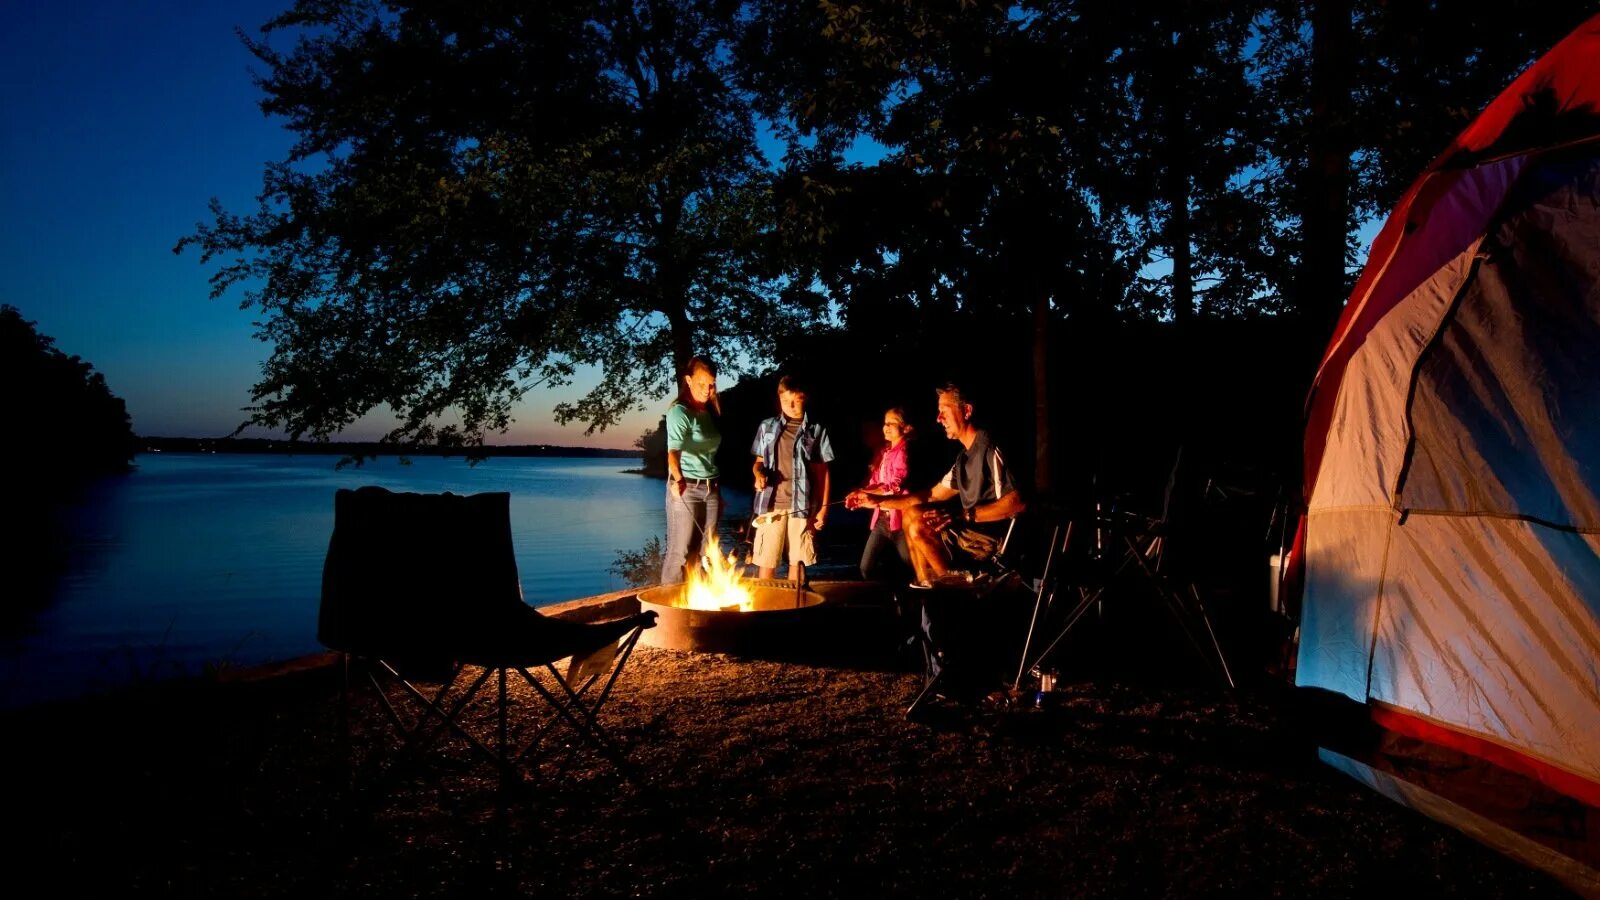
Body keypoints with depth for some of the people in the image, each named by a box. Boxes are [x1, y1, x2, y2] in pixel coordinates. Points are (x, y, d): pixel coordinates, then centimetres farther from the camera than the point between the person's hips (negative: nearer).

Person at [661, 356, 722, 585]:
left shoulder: (710, 413, 11)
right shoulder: (680, 412, -12)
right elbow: (674, 448, -29)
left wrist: (718, 492, 14)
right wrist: (677, 479, -46)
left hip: (710, 489, 7)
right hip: (686, 489, -7)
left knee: (703, 553, 8)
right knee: (679, 551, -3)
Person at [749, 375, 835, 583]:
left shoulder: (817, 430, 4)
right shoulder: (767, 427, 9)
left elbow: (822, 471, 6)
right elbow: (758, 462, 17)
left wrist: (823, 507, 2)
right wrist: (758, 474, -6)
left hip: (802, 505, -1)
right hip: (771, 503, 1)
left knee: (797, 560, 6)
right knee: (766, 561, 1)